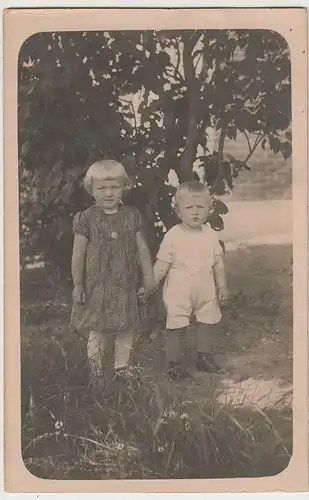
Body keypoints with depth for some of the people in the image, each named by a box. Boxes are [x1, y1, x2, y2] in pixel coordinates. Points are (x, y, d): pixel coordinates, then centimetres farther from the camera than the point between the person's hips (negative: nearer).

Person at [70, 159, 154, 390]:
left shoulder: (132, 216, -1)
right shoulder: (86, 219, -8)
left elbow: (142, 248, 5)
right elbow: (78, 254, -4)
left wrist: (148, 278, 6)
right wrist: (78, 285, -2)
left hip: (126, 284, 3)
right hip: (97, 284, -2)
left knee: (126, 330, 9)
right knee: (98, 331, 5)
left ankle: (121, 371, 25)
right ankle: (97, 375, 21)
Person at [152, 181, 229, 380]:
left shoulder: (210, 234, -2)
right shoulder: (173, 236, -13)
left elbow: (218, 262, 6)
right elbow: (162, 264, -9)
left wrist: (222, 286, 7)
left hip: (206, 291, 4)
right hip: (179, 291, -4)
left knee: (208, 322, 16)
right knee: (177, 327, 1)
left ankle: (204, 356, 34)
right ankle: (176, 362, 16)